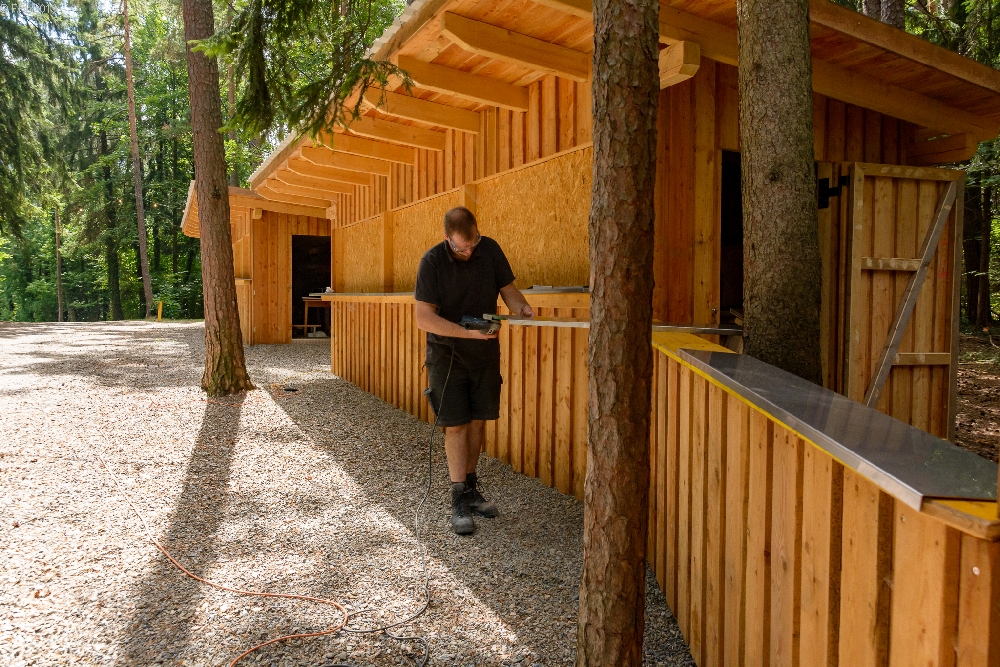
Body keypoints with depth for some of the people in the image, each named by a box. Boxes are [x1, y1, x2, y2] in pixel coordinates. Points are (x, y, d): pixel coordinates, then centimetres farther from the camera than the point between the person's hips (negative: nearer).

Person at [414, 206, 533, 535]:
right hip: (447, 352, -4)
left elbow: (507, 288, 4)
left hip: (485, 350, 4)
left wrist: (521, 307, -19)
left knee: (478, 421, 10)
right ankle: (460, 500, 5)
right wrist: (470, 332, -28)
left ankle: (470, 486, 27)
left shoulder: (490, 249, -6)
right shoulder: (432, 261, -17)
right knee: (456, 425, -4)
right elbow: (424, 318, -20)